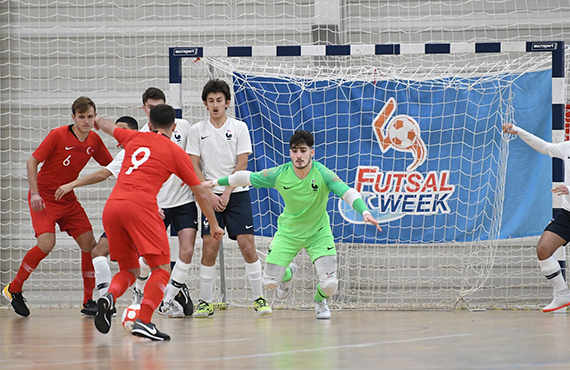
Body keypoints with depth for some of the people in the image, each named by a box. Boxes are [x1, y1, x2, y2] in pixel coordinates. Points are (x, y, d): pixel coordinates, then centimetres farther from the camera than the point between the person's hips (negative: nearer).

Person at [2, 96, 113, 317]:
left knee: (89, 244, -4)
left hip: (68, 199, 6)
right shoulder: (58, 135, -16)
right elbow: (32, 162, -14)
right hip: (44, 197, -6)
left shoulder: (94, 141, 0)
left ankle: (89, 302, 7)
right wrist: (34, 193, -21)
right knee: (46, 243, -23)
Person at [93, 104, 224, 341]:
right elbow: (200, 193, 19)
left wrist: (96, 121, 70)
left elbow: (107, 126, 46)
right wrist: (214, 225, 32)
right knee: (161, 269, -3)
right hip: (140, 206, -5)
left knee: (129, 270, 16)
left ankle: (108, 298, -14)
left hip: (111, 206, 5)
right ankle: (143, 321, -22)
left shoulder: (133, 138, 23)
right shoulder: (175, 152, 13)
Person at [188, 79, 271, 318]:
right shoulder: (197, 130, 6)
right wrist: (210, 195, -7)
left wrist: (226, 193, -9)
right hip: (210, 196, 1)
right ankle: (205, 301, 1)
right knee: (209, 248, -7)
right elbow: (194, 166, 3)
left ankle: (259, 298, 0)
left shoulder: (239, 128, 3)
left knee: (247, 245, -8)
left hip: (237, 193, -1)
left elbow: (241, 165, -1)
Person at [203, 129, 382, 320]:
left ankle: (320, 300, 25)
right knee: (270, 281, -4)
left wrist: (365, 211, -53)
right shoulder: (279, 174, -17)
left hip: (318, 233, -2)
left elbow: (348, 193, -34)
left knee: (329, 284, -16)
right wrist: (216, 182, 3)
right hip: (288, 232, 2)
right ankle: (288, 273, 37)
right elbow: (248, 177, -3)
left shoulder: (323, 175, -24)